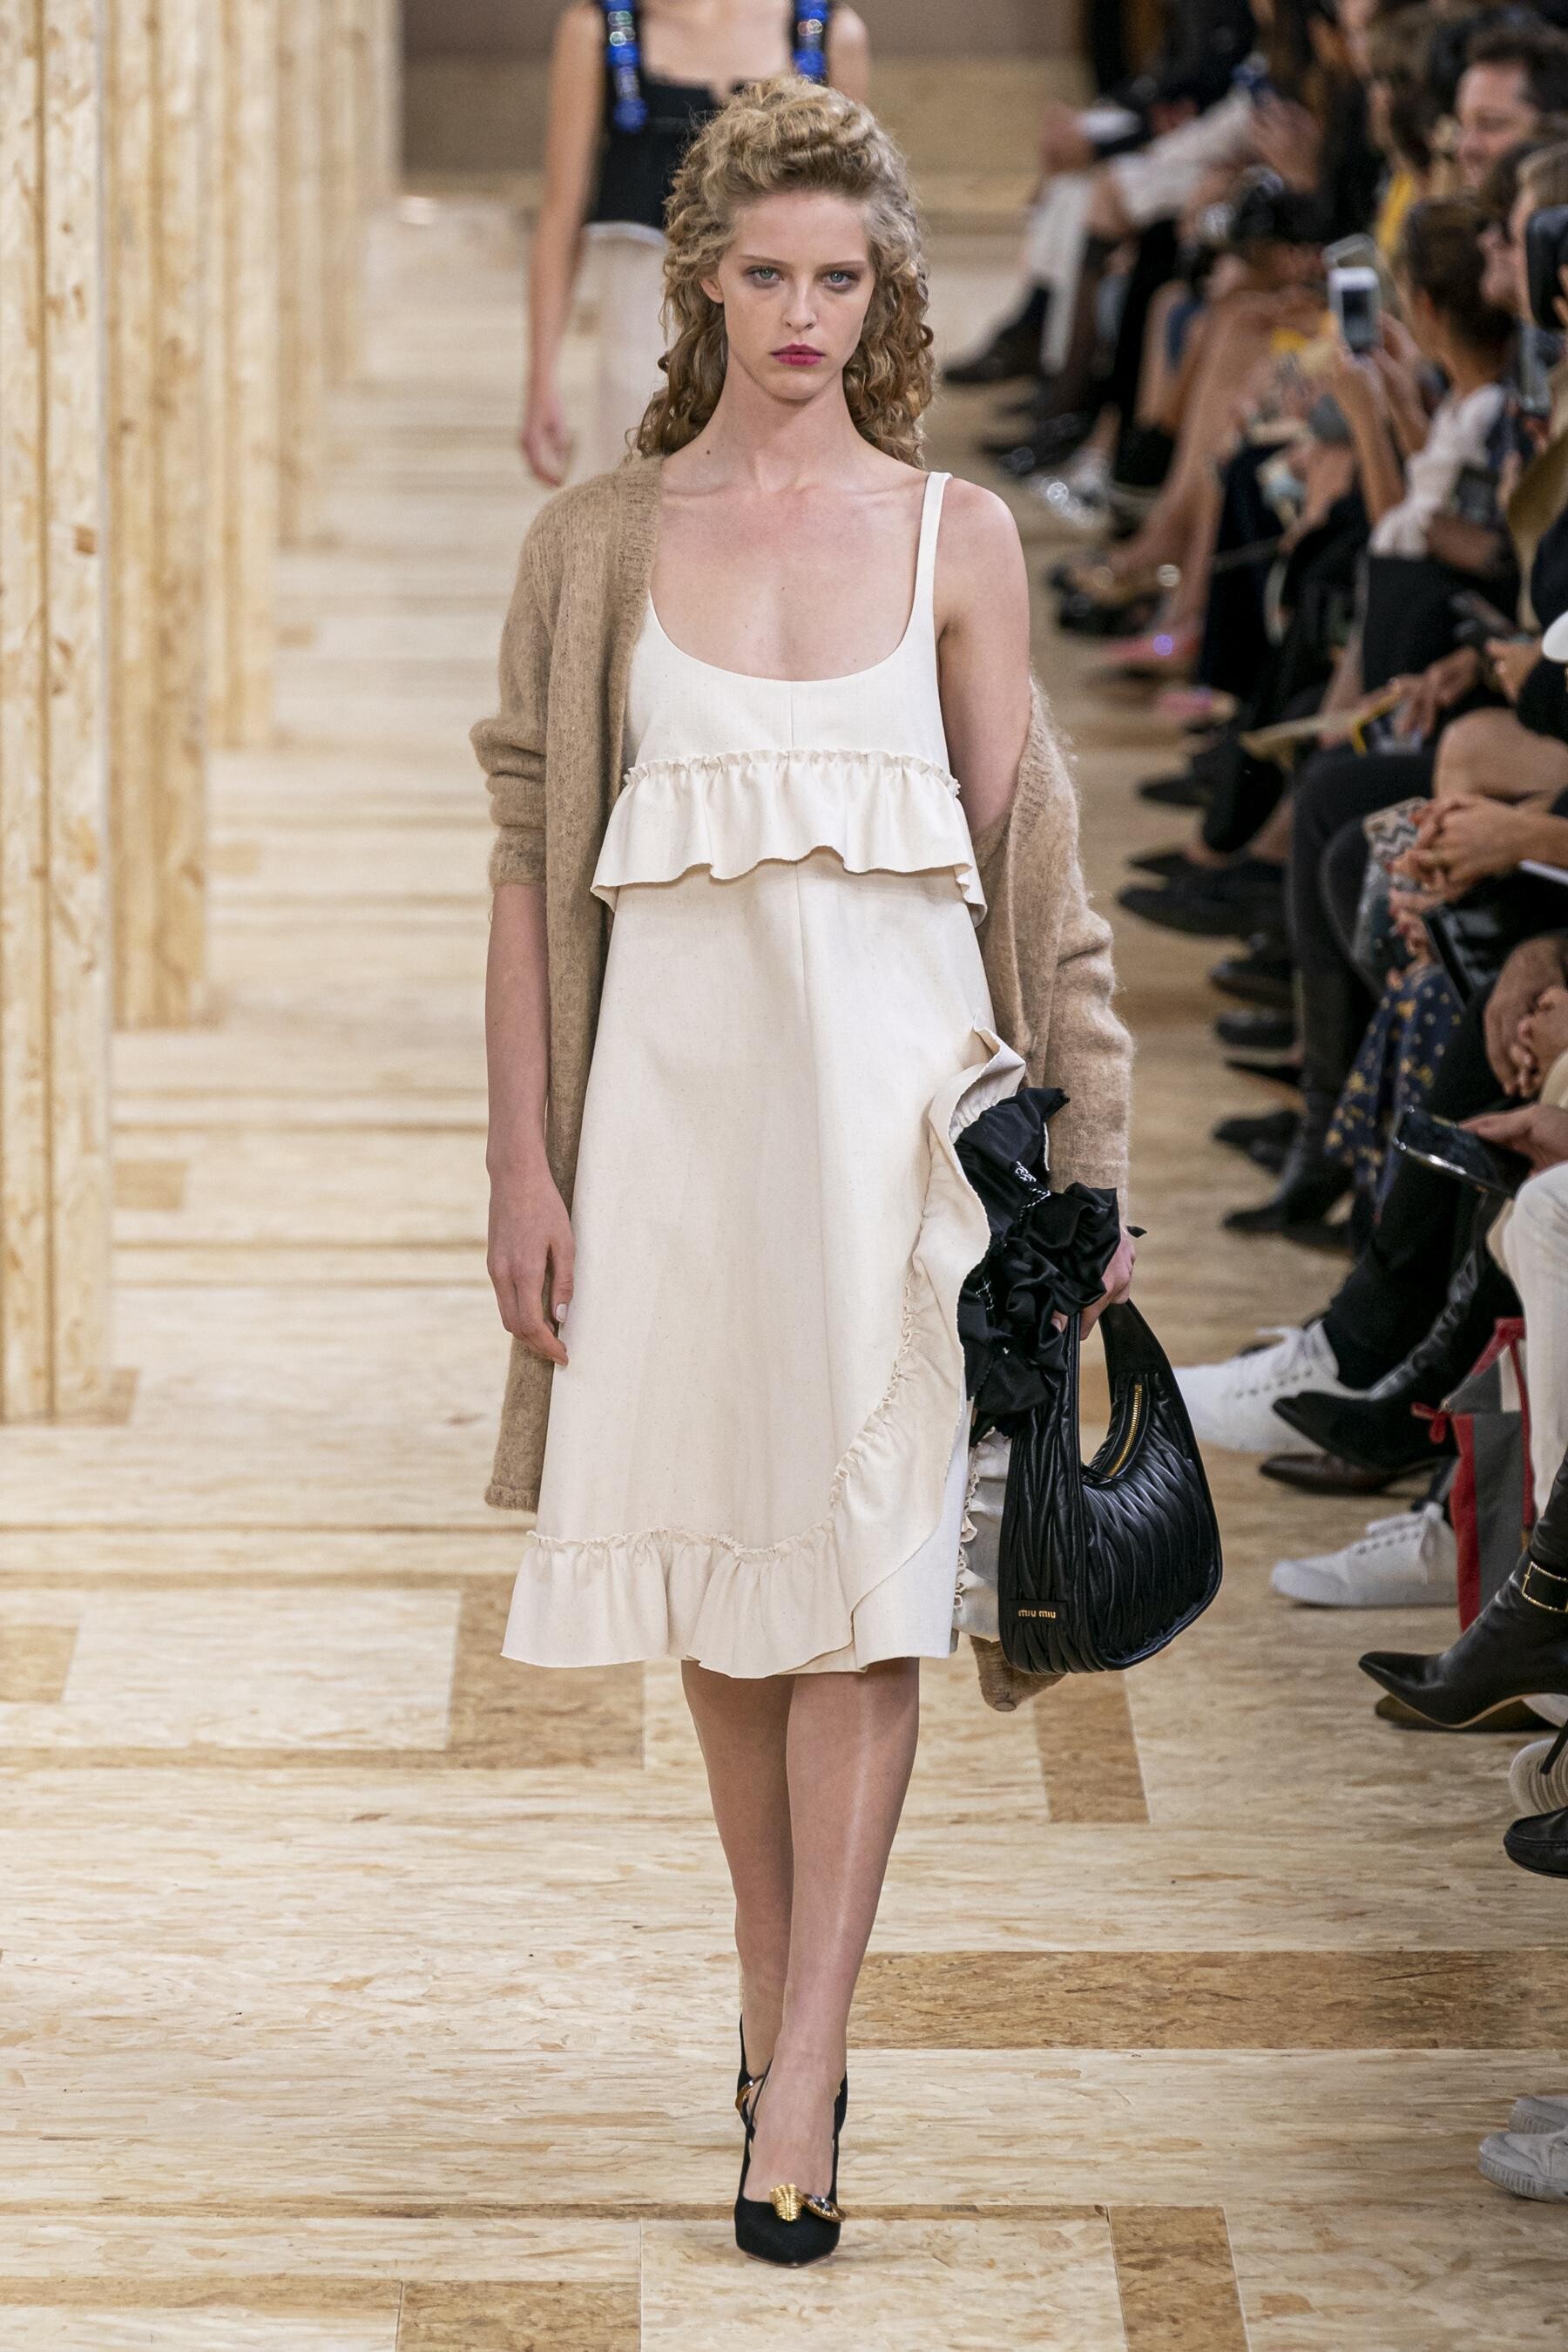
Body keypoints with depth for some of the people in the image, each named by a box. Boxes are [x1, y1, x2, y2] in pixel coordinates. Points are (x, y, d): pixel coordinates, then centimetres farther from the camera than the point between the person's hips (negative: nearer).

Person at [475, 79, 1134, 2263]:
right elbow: (532, 866, 4)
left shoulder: (958, 535, 4)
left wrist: (1071, 1154, 3)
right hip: (682, 1077, 1)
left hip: (899, 1075, -1)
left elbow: (1023, 854, 6)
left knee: (863, 1571, -8)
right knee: (720, 1571, 8)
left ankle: (800, 2084, -9)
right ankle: (780, 1996, 25)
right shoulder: (601, 539, 4)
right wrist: (523, 1165, -1)